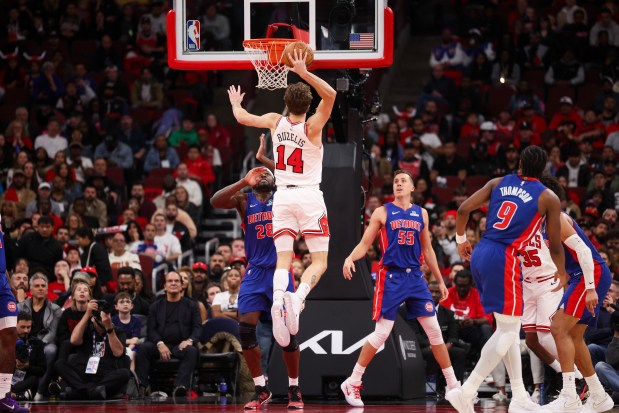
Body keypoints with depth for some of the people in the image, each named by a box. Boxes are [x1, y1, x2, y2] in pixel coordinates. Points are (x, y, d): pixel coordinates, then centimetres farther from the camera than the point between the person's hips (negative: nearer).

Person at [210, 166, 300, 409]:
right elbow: (215, 202, -12)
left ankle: (294, 389, 9)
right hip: (255, 271, 1)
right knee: (245, 329, -10)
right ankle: (261, 389, 1)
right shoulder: (244, 199, 5)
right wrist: (244, 183, -24)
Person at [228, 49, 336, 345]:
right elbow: (330, 95, -21)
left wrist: (236, 104, 32)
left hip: (283, 197, 3)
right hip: (309, 197, -3)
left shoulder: (275, 122, -1)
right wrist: (304, 73, -26)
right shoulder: (312, 127, -10)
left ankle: (277, 300, -32)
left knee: (283, 260, -2)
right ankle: (297, 298, -30)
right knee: (319, 261, -1)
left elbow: (243, 118, 11)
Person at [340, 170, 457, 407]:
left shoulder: (421, 214, 13)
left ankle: (453, 385, 8)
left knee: (434, 330, 1)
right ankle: (352, 383, 2)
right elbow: (364, 245, 1)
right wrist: (350, 258, -20)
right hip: (391, 276, -3)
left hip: (415, 277, 3)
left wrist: (440, 280, 18)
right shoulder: (382, 213, 3)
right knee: (381, 333, -8)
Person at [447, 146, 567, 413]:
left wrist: (461, 240, 24)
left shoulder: (498, 183, 12)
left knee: (508, 328, 16)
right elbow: (555, 246, 6)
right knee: (508, 331, 1)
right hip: (504, 260, -6)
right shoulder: (549, 198, 1)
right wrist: (562, 276, 24)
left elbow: (463, 209, 6)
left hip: (480, 255, 6)